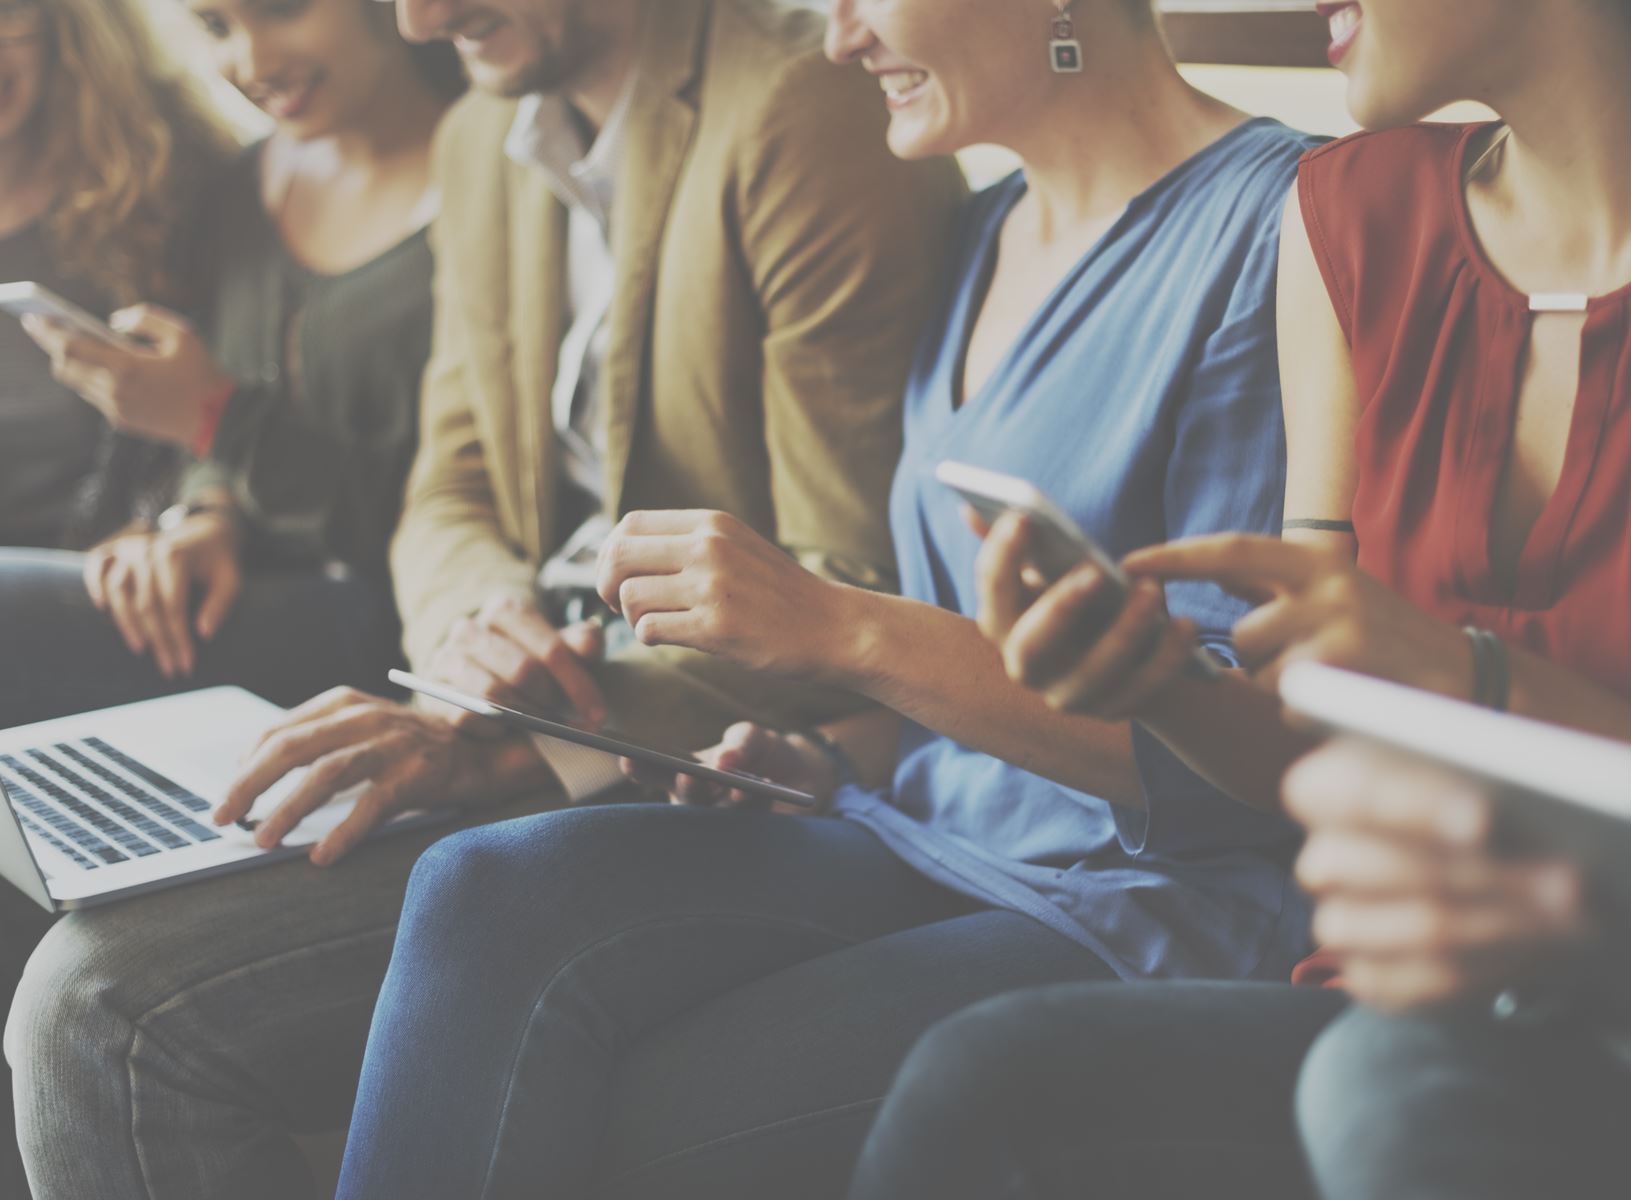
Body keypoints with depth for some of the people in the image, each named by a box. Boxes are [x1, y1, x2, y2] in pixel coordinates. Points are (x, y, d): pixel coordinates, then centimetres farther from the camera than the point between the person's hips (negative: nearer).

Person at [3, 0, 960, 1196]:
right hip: (553, 729, 8)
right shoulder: (481, 140, 14)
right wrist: (479, 615, -9)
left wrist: (507, 745, -25)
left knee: (113, 1011, -20)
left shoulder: (801, 115, -14)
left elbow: (852, 602, -17)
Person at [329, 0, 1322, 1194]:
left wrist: (842, 629, -22)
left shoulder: (1273, 225, -12)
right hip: (931, 845, 7)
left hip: (1157, 907, -7)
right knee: (489, 895, -17)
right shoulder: (985, 237, 15)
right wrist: (818, 752, 0)